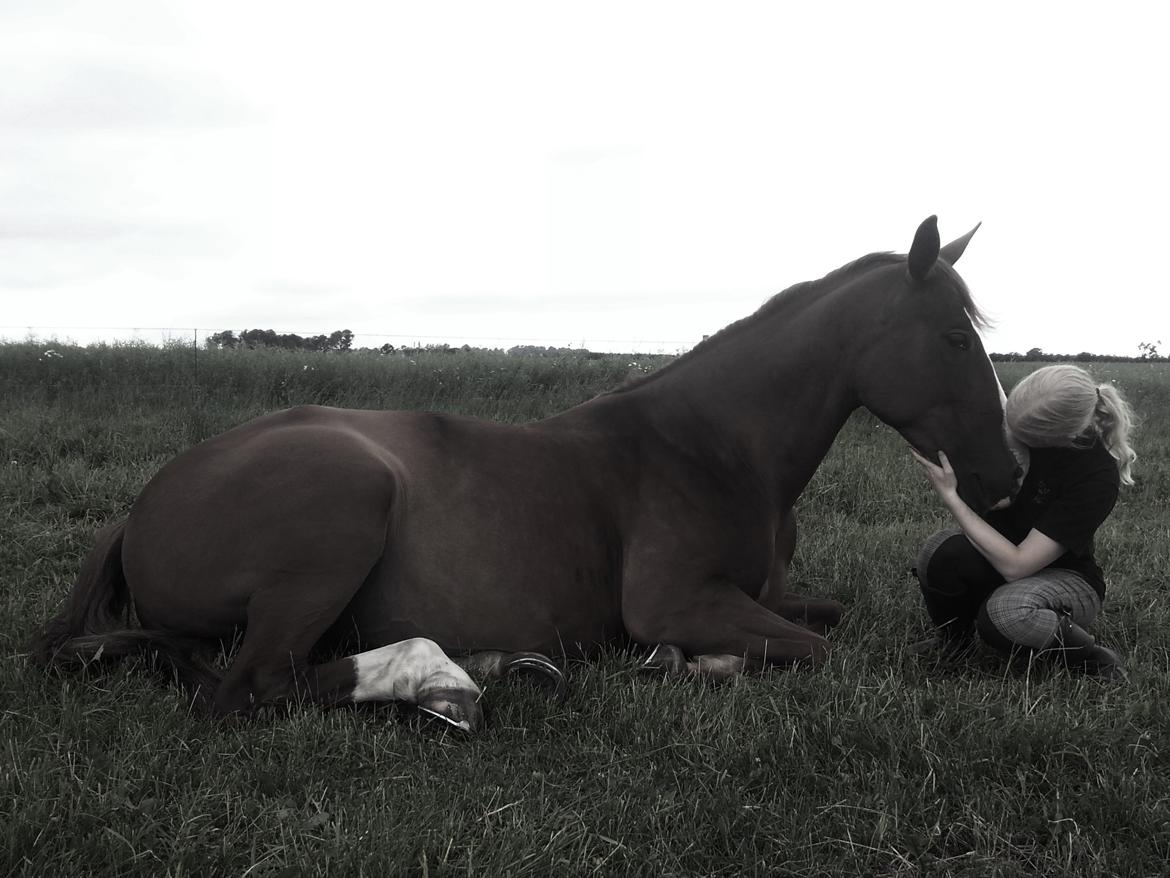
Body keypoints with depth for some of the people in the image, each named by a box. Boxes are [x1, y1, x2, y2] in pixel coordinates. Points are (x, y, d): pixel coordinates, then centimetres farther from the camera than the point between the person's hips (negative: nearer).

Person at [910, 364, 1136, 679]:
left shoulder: (1098, 478, -30)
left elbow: (1015, 565, -32)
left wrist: (949, 496, -30)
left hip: (1065, 576, -5)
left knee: (1005, 613, -40)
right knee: (939, 554, -30)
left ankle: (1098, 663, -11)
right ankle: (952, 638, 2)